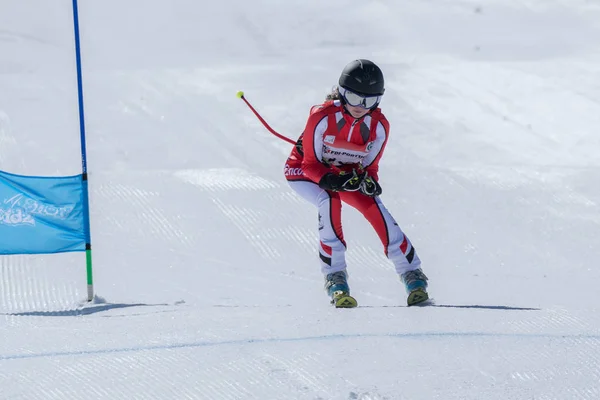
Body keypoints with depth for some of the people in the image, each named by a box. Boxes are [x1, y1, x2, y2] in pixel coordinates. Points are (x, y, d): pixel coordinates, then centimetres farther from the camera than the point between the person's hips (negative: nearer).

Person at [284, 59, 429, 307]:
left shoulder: (378, 126, -18)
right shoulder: (323, 117, -30)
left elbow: (369, 167, -8)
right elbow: (311, 164, -22)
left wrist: (368, 181, -31)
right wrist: (331, 179, -39)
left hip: (349, 174, 3)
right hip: (303, 171, -3)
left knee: (375, 209, -19)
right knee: (329, 202, -33)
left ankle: (411, 274, -10)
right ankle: (335, 276, -26)